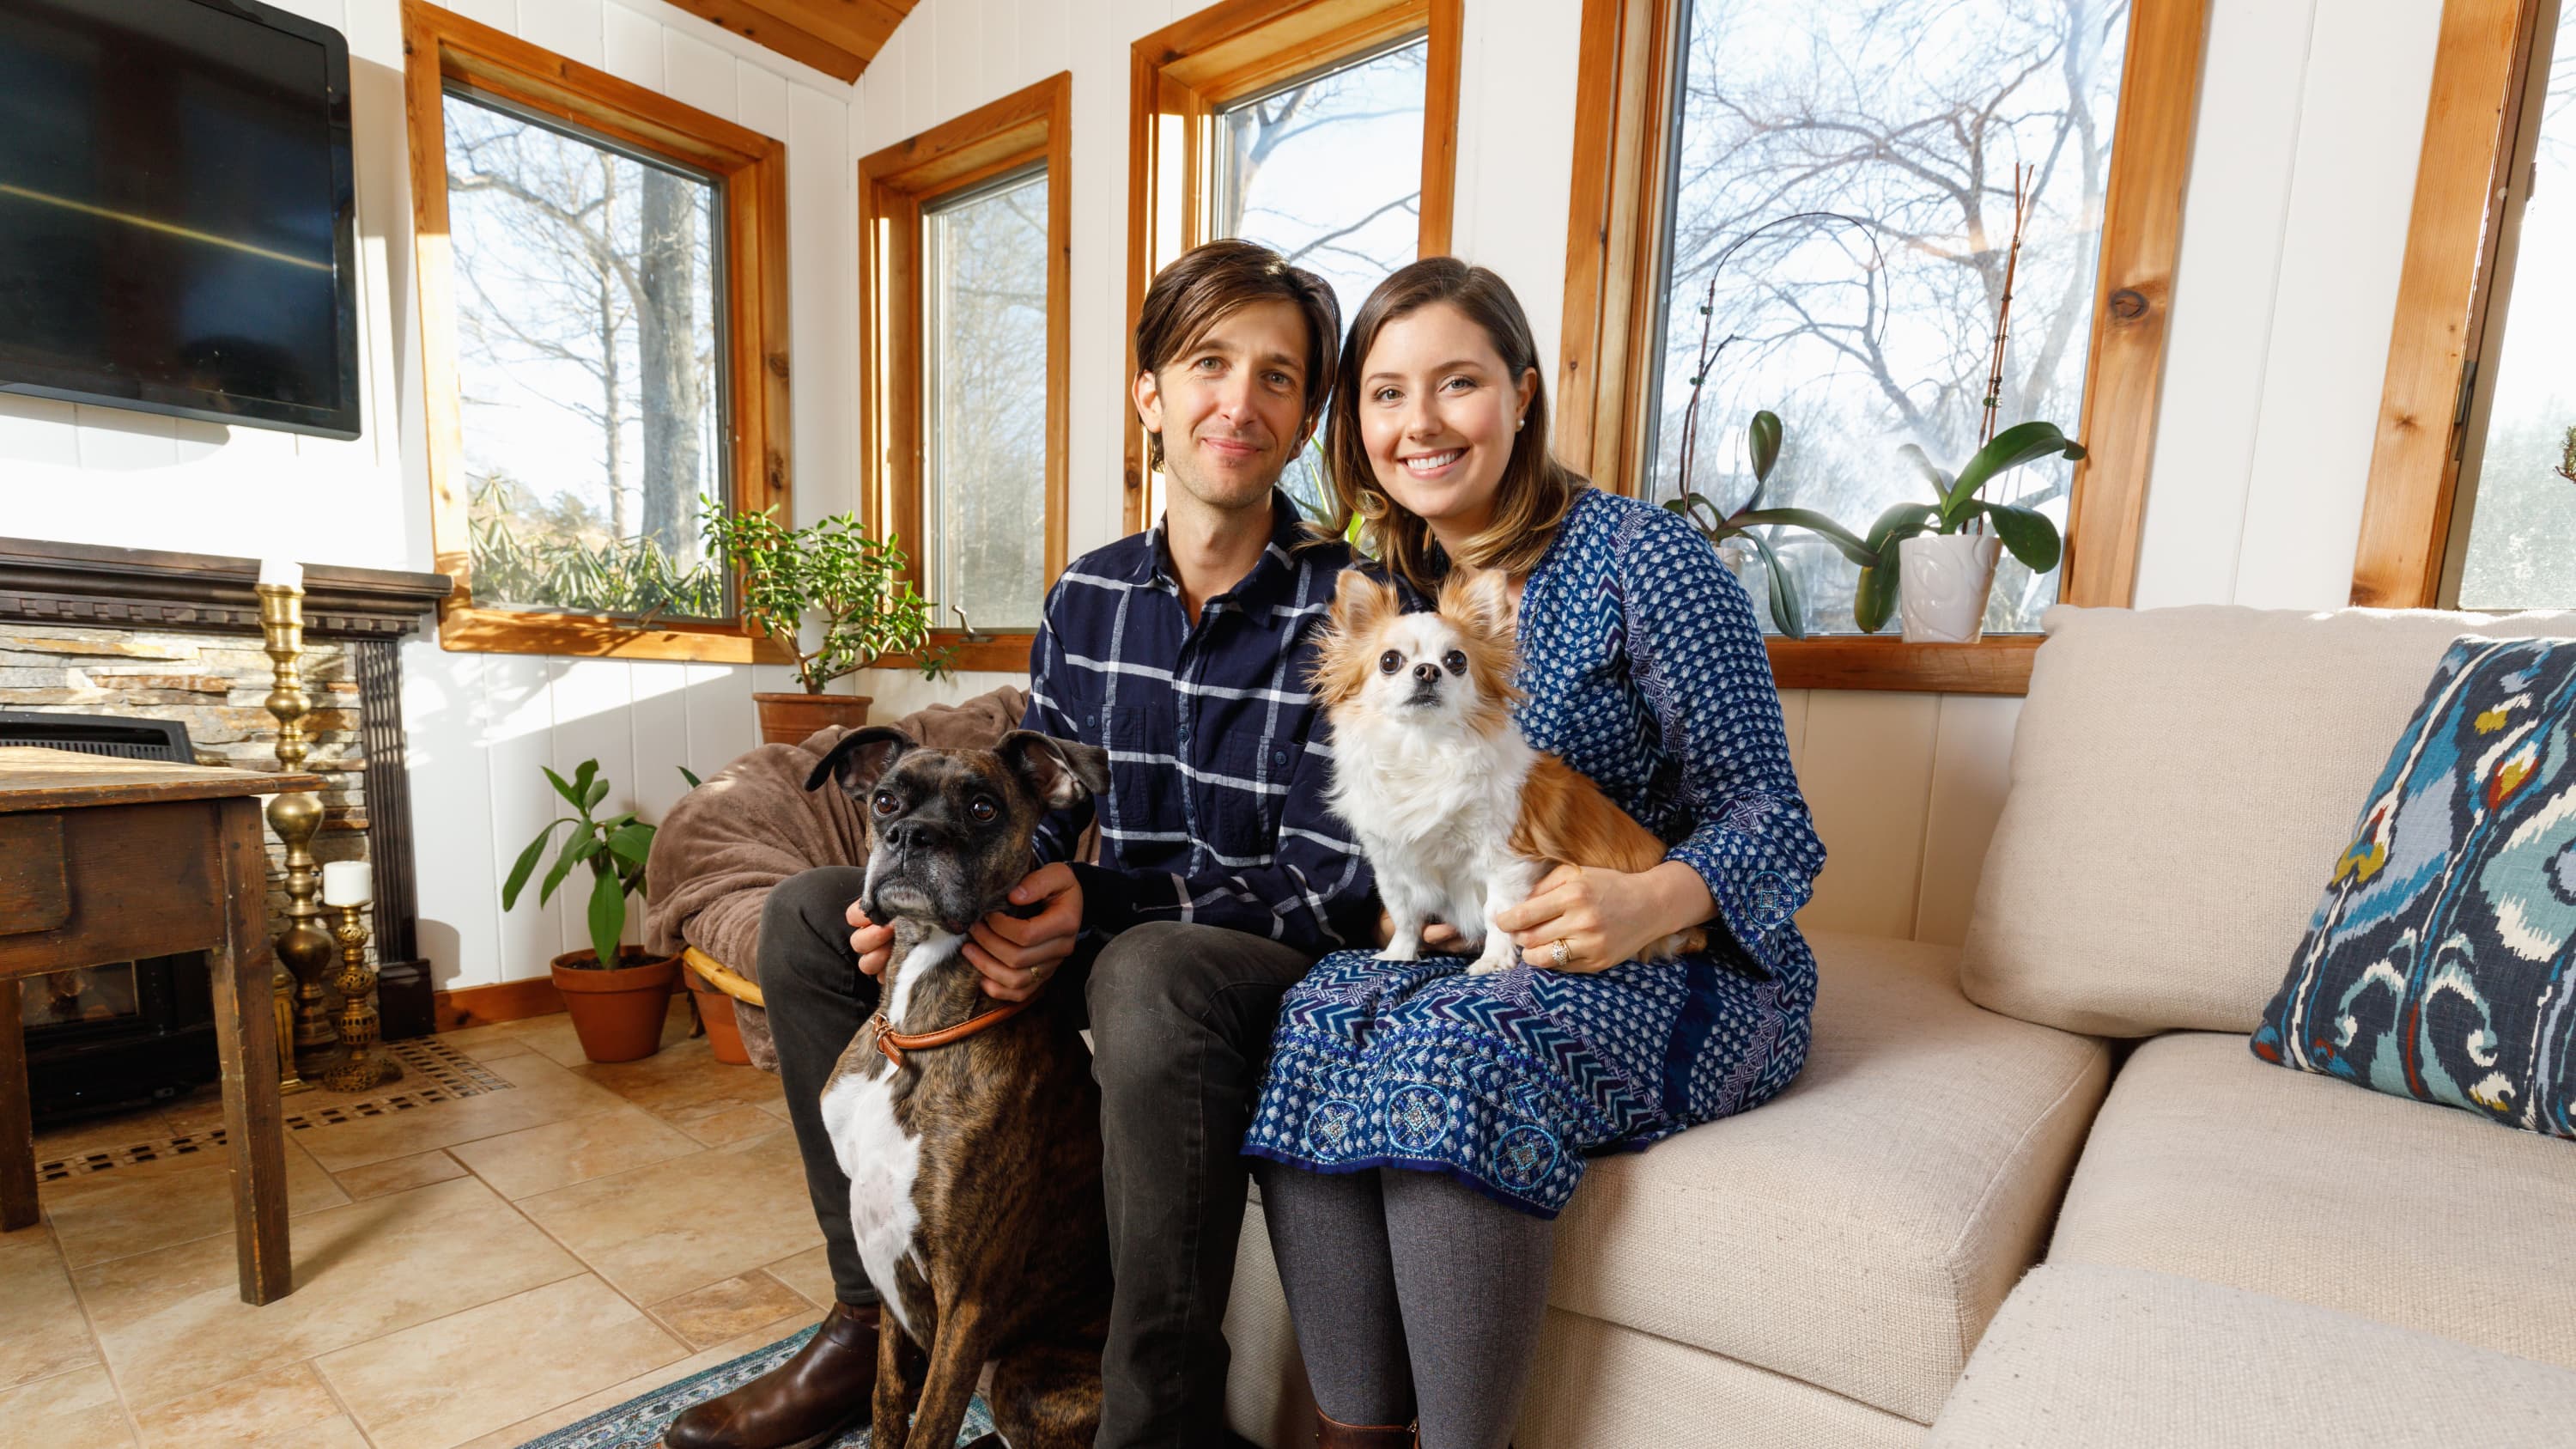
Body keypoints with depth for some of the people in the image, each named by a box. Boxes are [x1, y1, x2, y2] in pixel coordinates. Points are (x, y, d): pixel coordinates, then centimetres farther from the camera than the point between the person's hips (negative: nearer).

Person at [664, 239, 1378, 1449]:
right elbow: (1034, 821, 9)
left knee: (1152, 978, -40)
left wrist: (1098, 906, -28)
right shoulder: (1086, 596, 4)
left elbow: (1329, 886, -17)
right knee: (809, 916, 5)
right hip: (1104, 938, 7)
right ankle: (879, 1317, 12)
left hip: (1272, 963, -6)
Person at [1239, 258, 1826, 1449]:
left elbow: (1766, 811, -10)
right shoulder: (1391, 588, 8)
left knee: (1459, 1043, -32)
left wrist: (1650, 900, -30)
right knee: (1319, 1017, -24)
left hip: (1689, 962, -4)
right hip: (1474, 954, 5)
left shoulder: (1642, 557, -9)